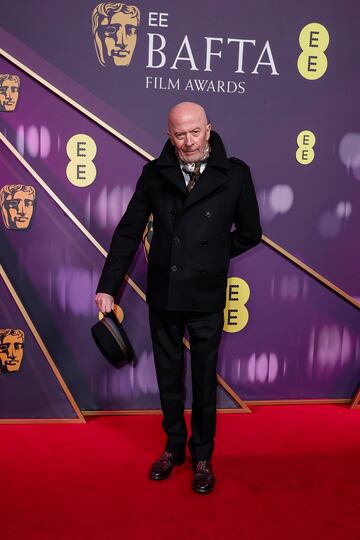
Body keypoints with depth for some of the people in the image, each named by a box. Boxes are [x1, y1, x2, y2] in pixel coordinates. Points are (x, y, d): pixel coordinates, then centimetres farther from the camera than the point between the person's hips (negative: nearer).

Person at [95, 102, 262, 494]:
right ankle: (174, 446, 38)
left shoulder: (235, 174, -5)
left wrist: (210, 257, 6)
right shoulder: (154, 174, 0)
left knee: (204, 380, 12)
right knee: (168, 377, 16)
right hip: (162, 295, 2)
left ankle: (202, 456, 33)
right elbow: (128, 232, 1)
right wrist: (108, 286, -1)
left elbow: (249, 233, 4)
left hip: (206, 298, -2)